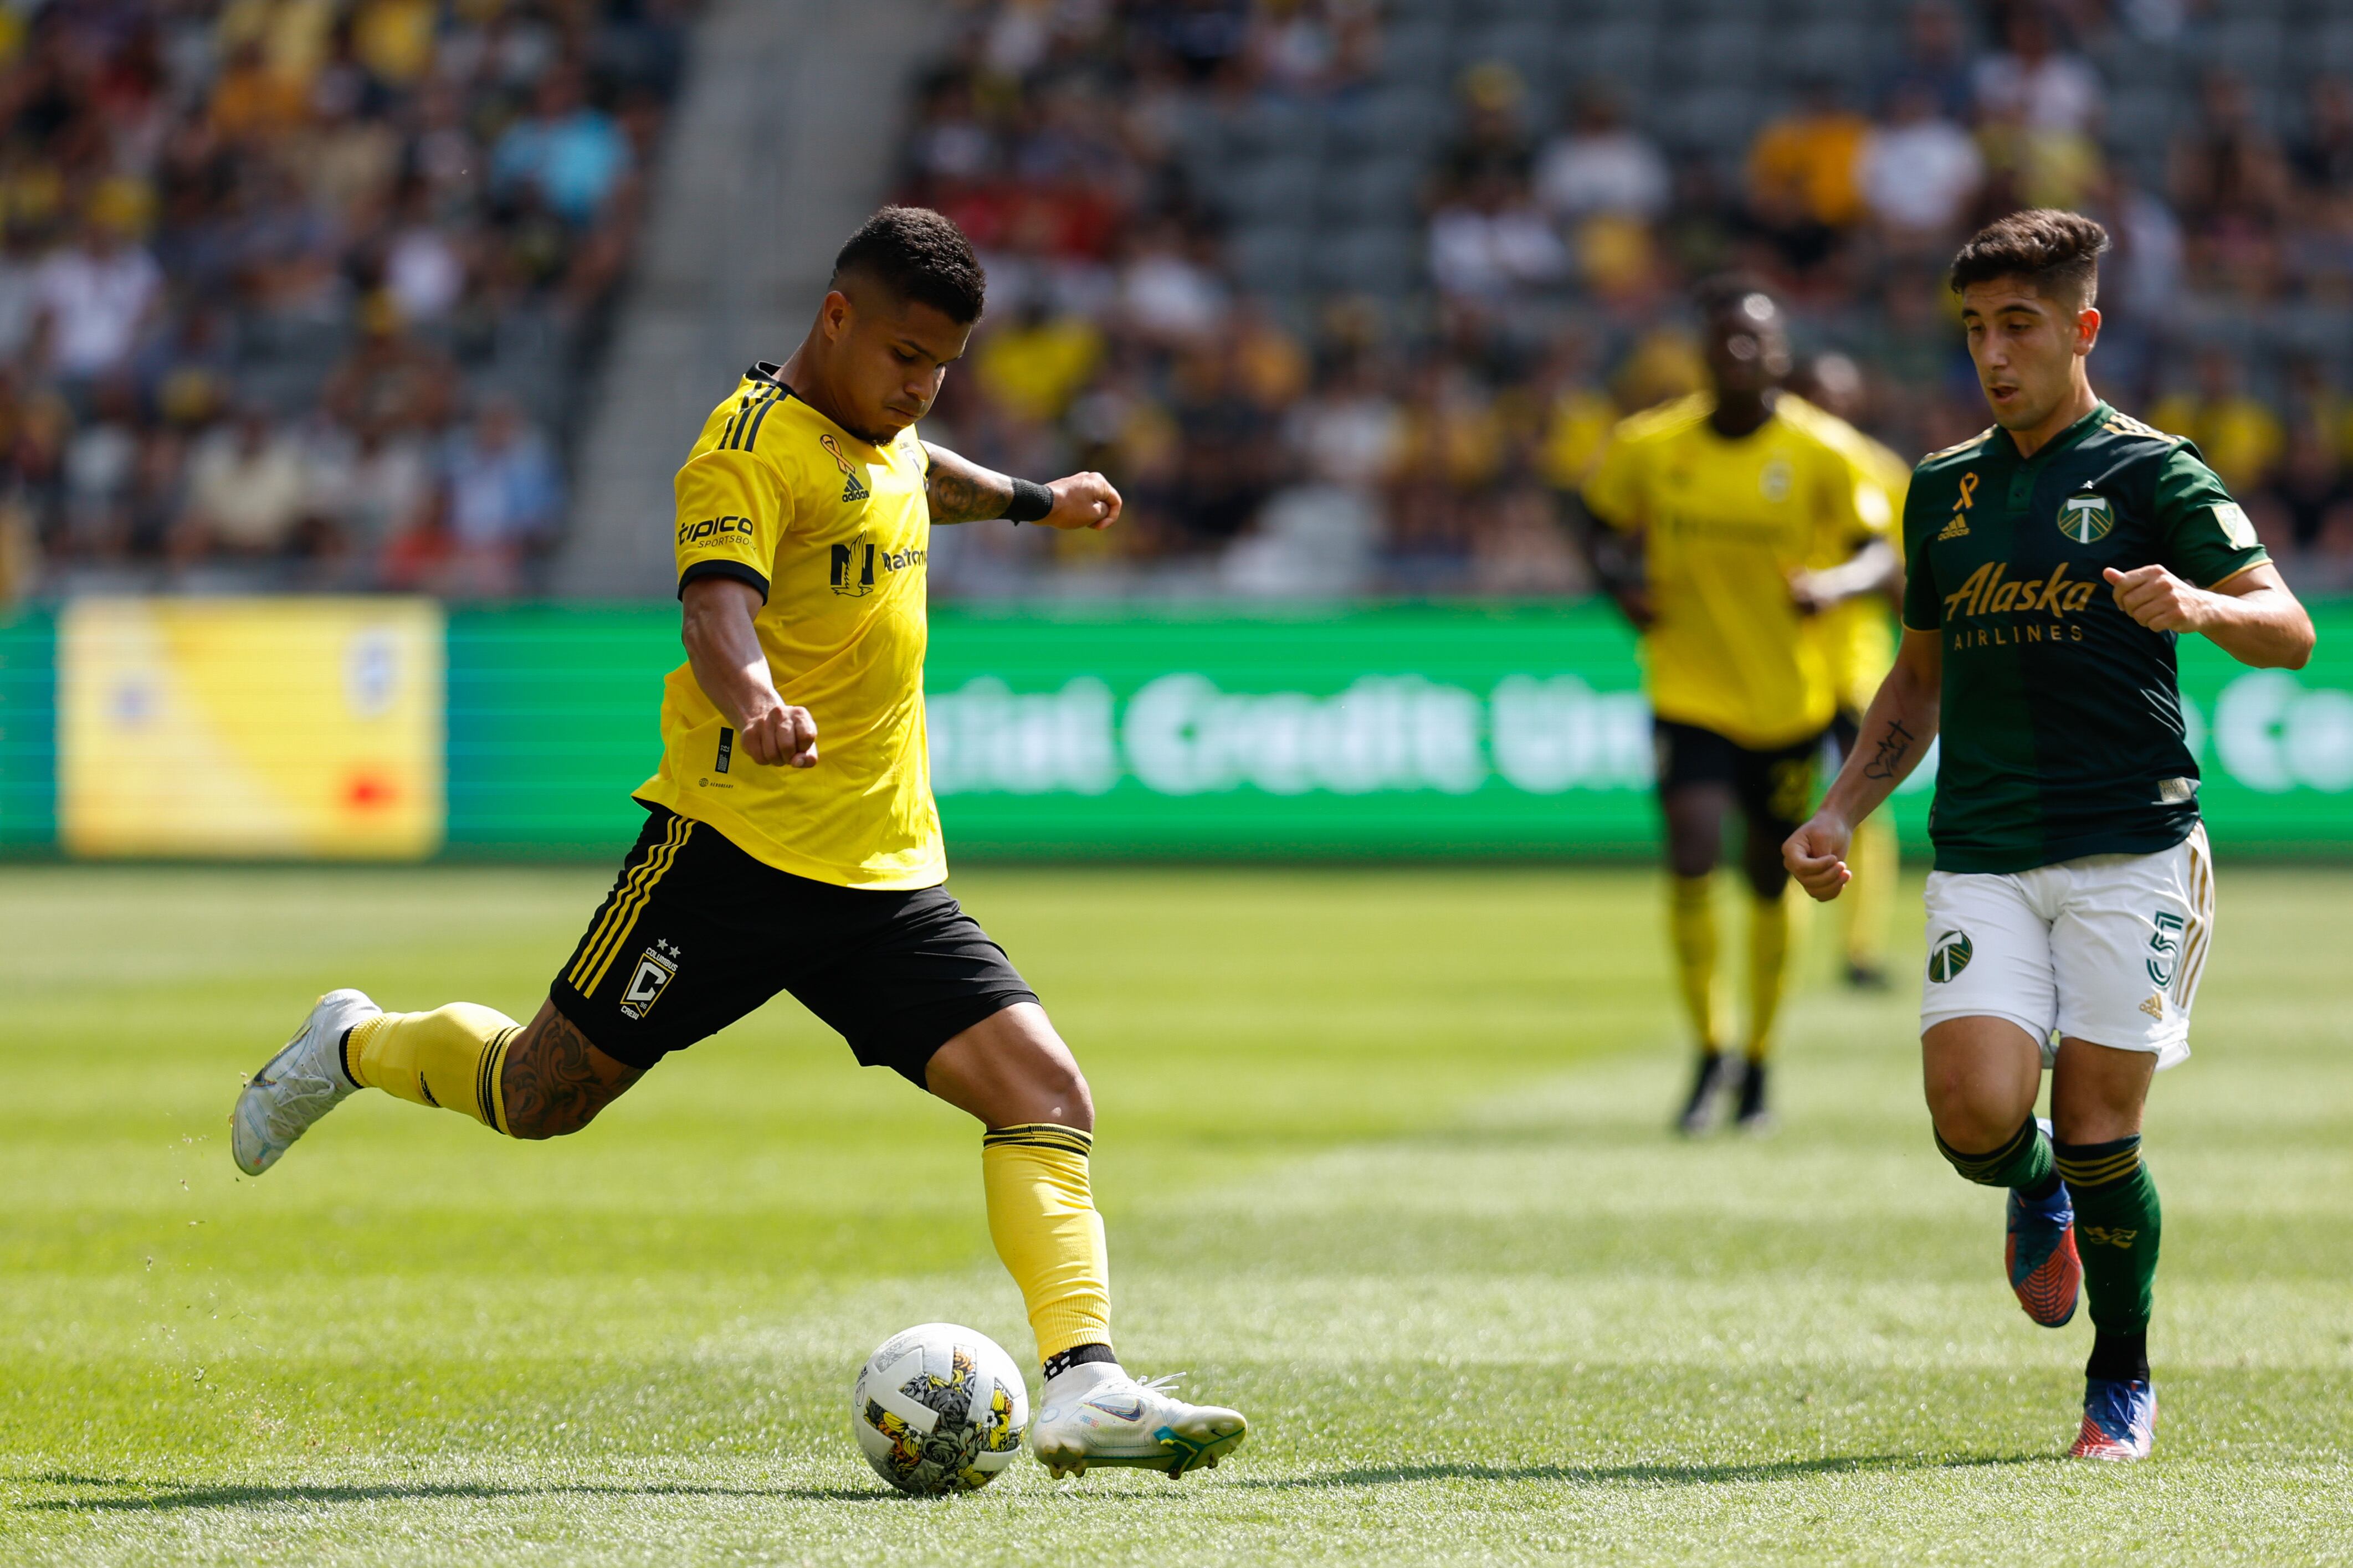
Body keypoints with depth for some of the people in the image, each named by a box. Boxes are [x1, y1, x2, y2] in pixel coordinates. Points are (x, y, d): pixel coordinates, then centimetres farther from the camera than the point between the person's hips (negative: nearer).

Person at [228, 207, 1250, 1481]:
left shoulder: (884, 442, 15)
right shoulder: (754, 445, -12)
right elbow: (717, 607, -31)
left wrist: (1030, 502, 56)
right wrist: (756, 701, -51)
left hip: (888, 873, 7)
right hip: (736, 848, -7)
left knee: (1045, 1090, -12)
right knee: (537, 1098, 5)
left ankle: (1082, 1385, -20)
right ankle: (357, 1048, 35)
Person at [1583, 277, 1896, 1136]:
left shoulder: (1822, 452, -7)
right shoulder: (1648, 447, -3)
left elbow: (1878, 549, -4)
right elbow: (1604, 526, 12)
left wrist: (1833, 583, -25)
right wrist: (1620, 581, -9)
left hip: (1789, 700, 0)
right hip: (1689, 688, 0)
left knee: (1770, 879, 10)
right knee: (1693, 856, -18)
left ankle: (1759, 1061, 29)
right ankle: (1708, 1050, 0)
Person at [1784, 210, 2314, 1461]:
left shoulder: (2150, 472, -1)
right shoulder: (1943, 489, 15)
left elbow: (2288, 630, -8)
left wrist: (2196, 606, -29)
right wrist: (1841, 813, 14)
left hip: (2130, 850, -3)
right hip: (1981, 857, 3)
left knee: (2096, 1131, -5)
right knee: (1976, 1116, -16)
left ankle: (2124, 1378, 19)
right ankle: (2038, 1195, 21)